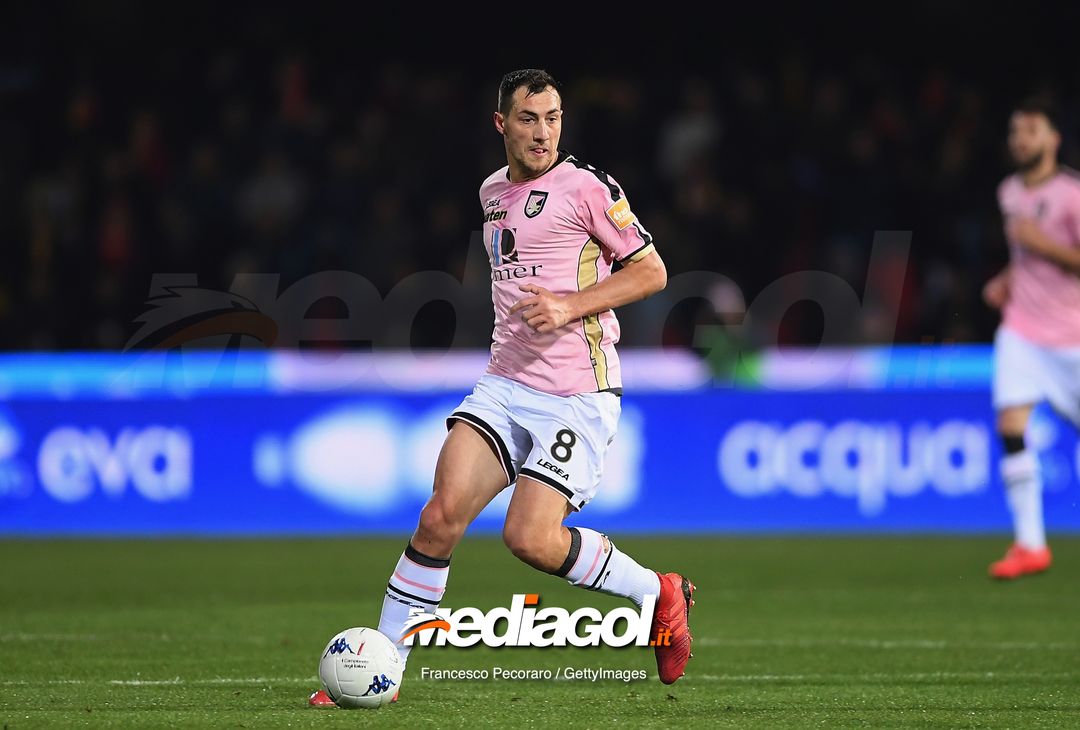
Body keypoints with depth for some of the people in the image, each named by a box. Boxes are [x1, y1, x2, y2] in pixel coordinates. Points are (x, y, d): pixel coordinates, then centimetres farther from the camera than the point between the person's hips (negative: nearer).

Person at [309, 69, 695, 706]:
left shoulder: (587, 186, -6)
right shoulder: (493, 193, 15)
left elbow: (651, 271, -5)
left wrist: (571, 307, -16)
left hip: (578, 396, -6)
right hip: (506, 385, 6)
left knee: (530, 538, -17)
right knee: (442, 514, -12)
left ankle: (658, 593, 8)